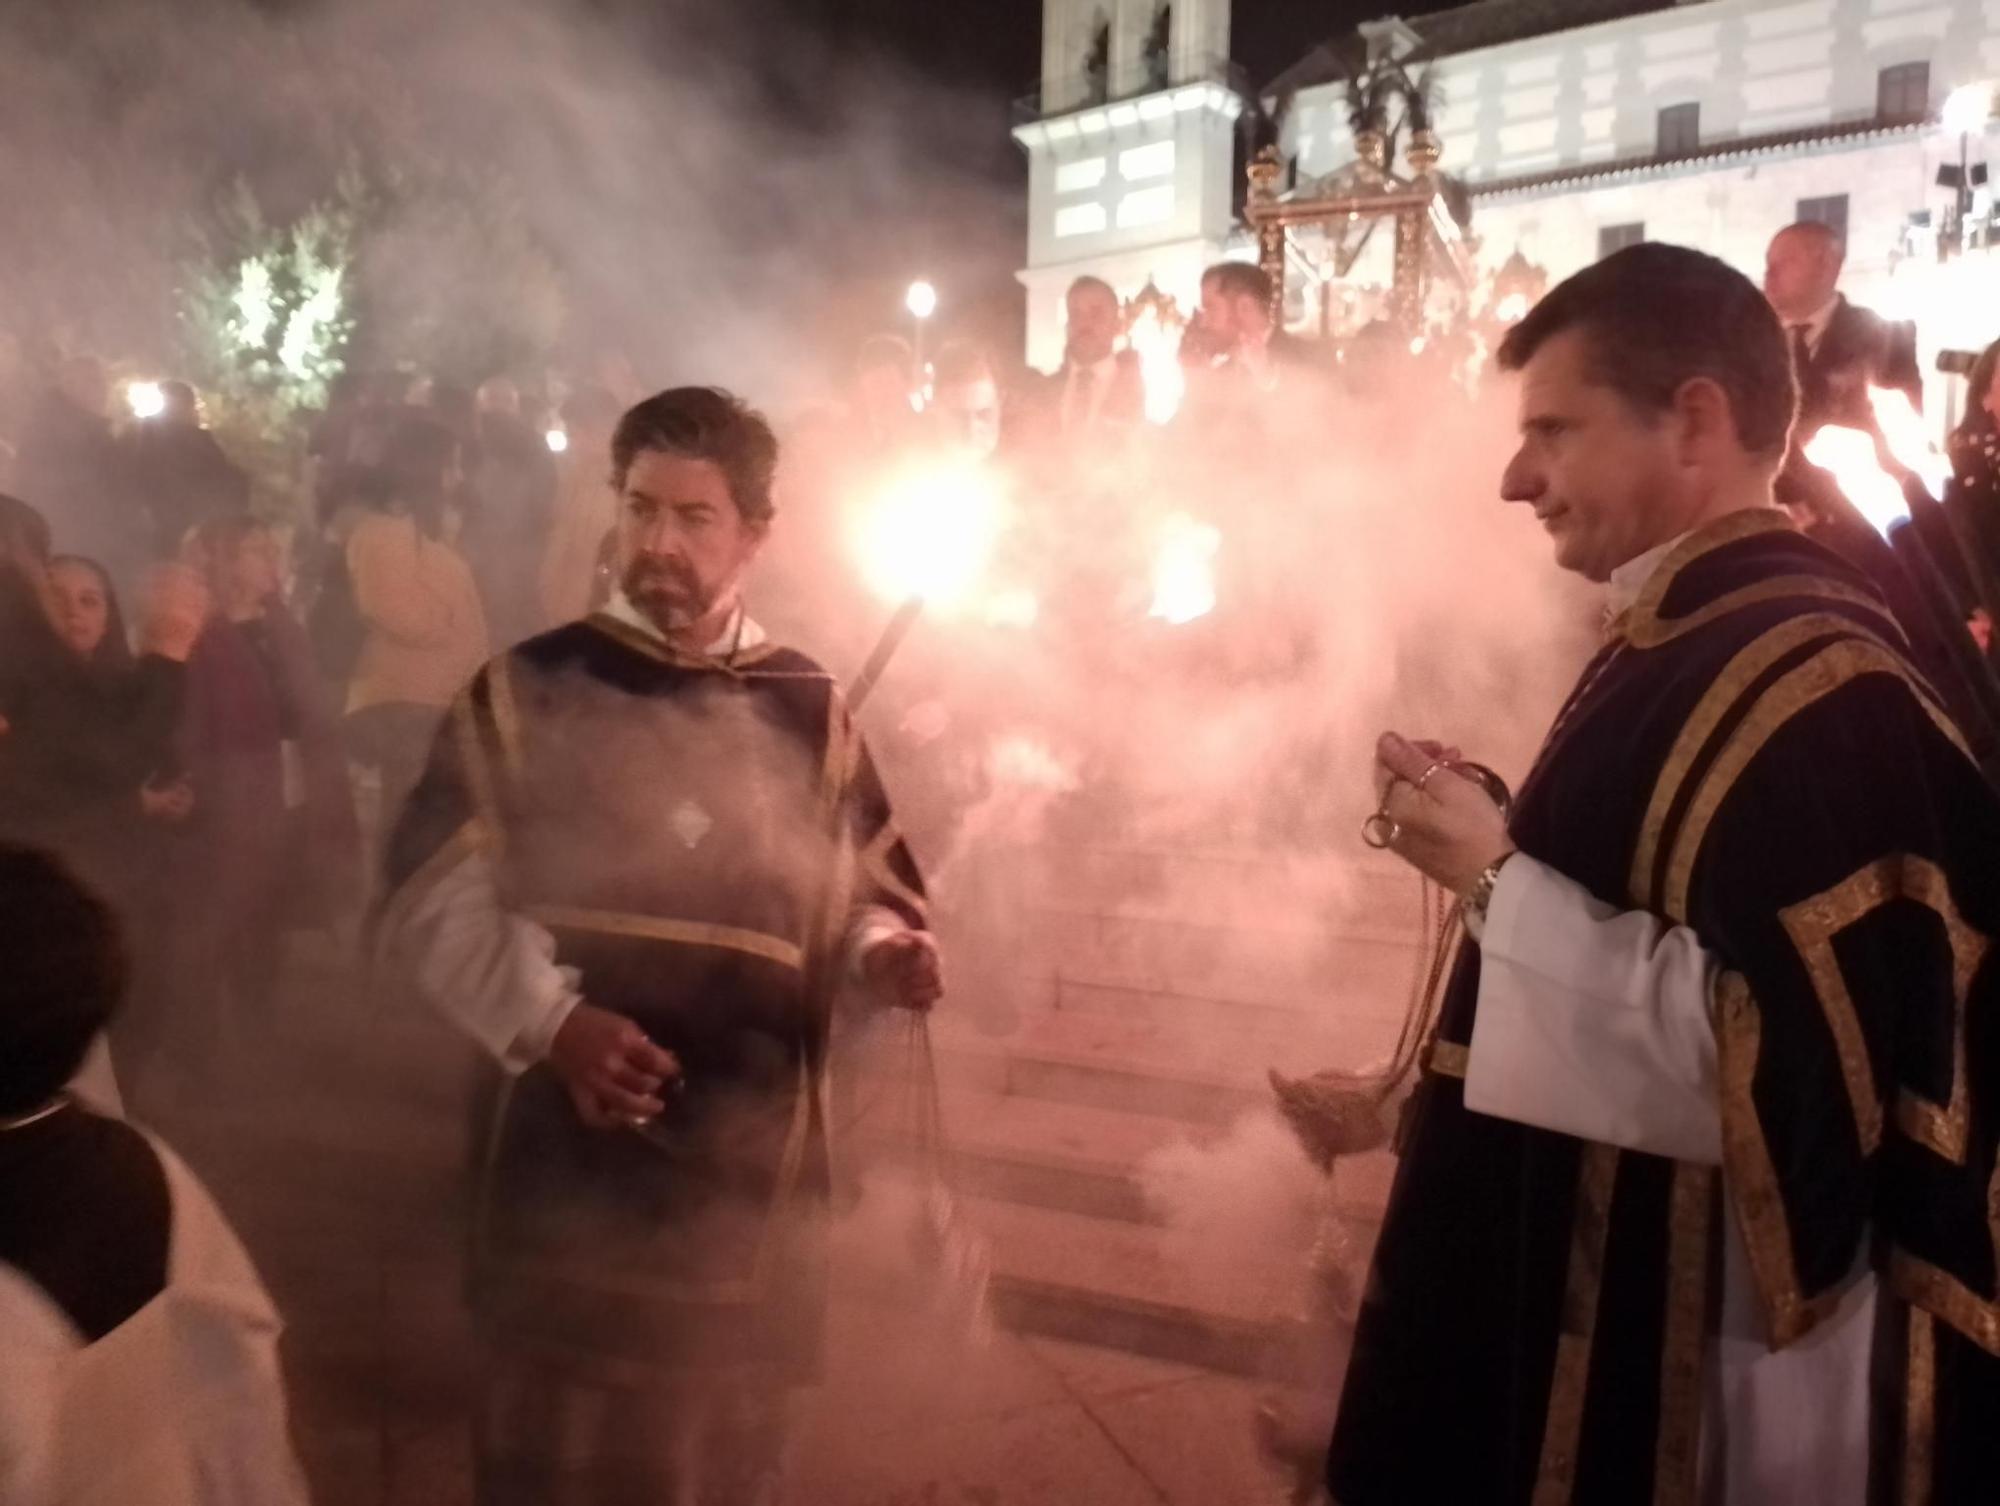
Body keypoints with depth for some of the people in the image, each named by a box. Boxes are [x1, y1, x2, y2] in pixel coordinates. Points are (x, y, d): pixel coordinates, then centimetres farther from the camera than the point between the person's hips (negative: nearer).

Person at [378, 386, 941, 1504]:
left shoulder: (810, 709, 5)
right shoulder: (528, 690, -2)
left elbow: (864, 892, 11)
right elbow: (434, 901, -4)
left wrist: (889, 952, -12)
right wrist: (553, 1020, -18)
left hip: (755, 1166, 2)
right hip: (577, 1157, -2)